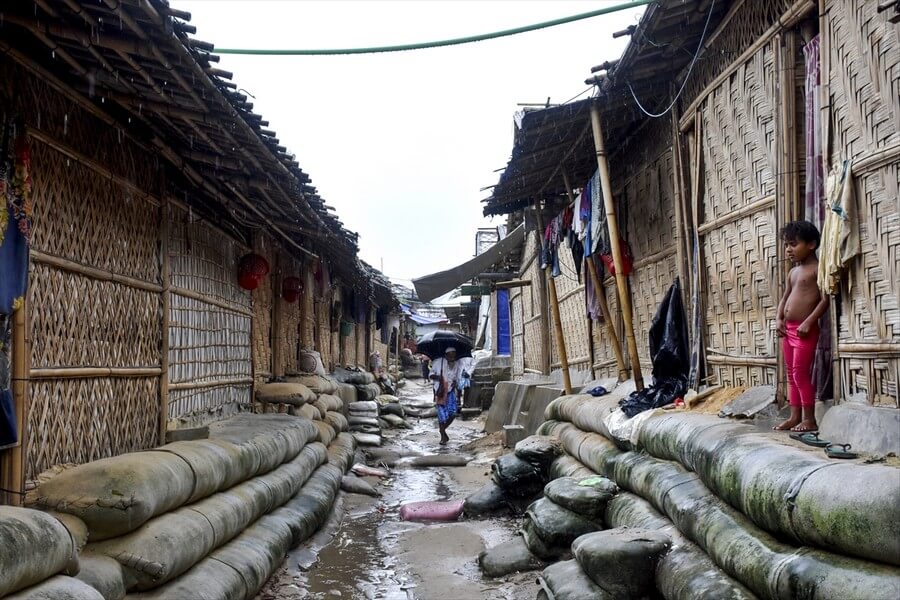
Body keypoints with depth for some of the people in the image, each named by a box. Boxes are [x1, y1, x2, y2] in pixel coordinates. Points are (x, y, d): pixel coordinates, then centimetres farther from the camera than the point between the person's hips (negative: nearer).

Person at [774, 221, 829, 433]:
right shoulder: (792, 272, 17)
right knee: (791, 374, 10)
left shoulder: (817, 269, -8)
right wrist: (778, 319, 4)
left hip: (805, 330, -9)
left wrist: (809, 321, -22)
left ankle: (810, 419, -1)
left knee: (801, 373, -8)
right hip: (788, 329, 9)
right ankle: (795, 416, 16)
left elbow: (825, 300, -15)